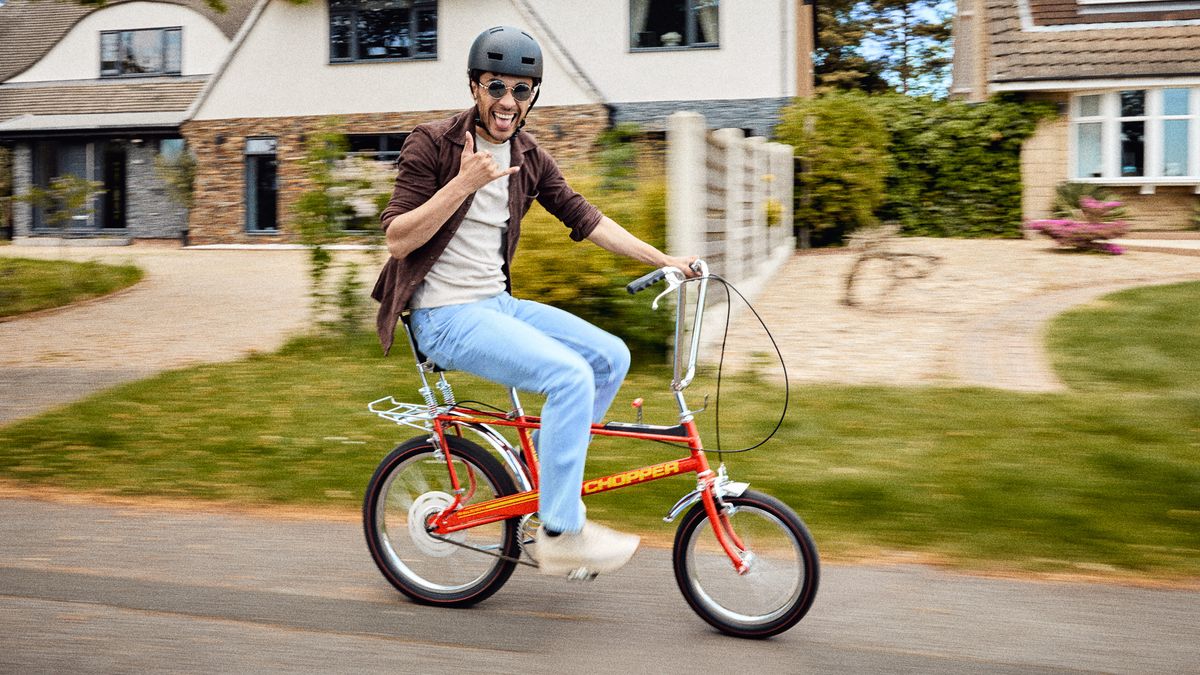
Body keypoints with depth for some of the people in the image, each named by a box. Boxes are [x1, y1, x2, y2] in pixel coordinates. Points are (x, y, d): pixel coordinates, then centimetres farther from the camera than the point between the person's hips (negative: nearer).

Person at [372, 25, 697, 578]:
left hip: (496, 304, 8)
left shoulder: (529, 158, 8)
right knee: (570, 375, -24)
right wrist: (463, 183, -25)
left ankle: (544, 479, 13)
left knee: (611, 356, -1)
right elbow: (397, 239, -16)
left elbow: (585, 218, 10)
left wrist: (664, 260, 4)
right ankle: (560, 534, -16)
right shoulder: (432, 144, -11)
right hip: (445, 315, -7)